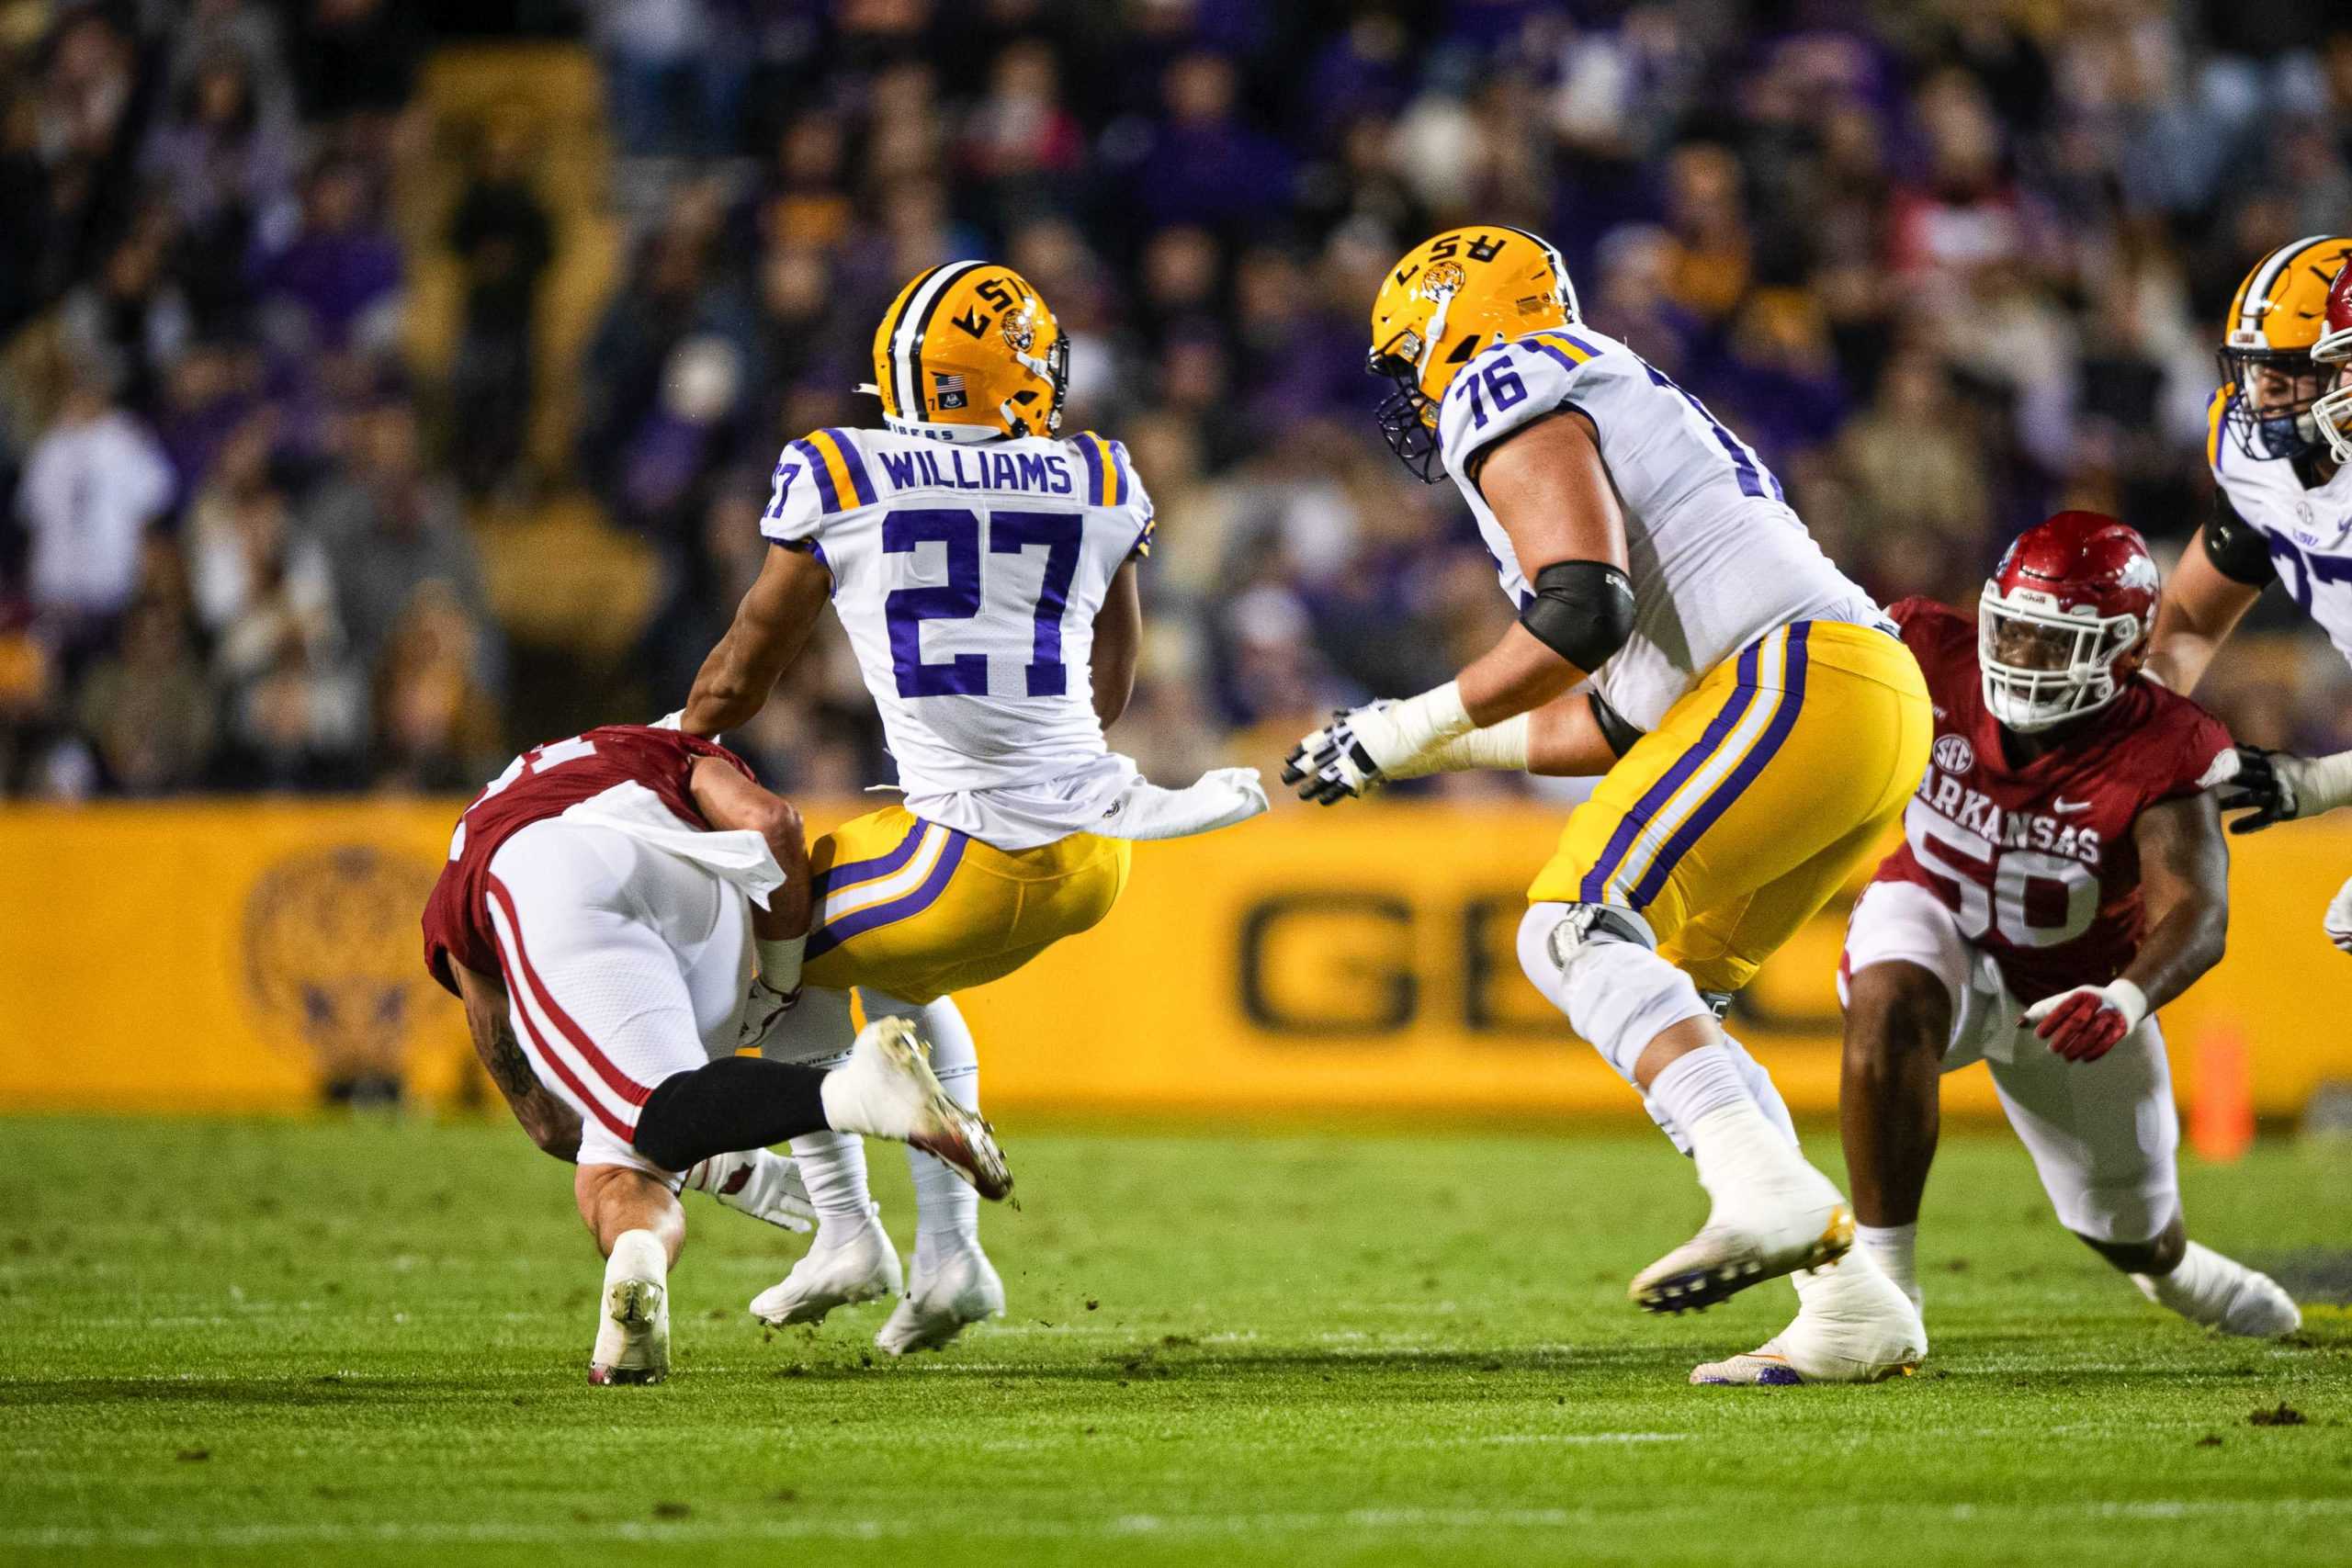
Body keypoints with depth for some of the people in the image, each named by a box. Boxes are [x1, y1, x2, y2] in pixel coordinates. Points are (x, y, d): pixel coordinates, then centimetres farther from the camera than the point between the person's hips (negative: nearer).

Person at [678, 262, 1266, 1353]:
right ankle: (947, 1252, 21)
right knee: (894, 976, 30)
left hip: (981, 857, -5)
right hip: (1093, 853, 5)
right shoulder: (1097, 485, 11)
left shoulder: (840, 480, 0)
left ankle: (845, 1230, 15)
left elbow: (744, 670, 13)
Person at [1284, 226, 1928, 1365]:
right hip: (1883, 713, 9)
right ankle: (1853, 1295, 7)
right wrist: (1443, 751, 34)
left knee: (1573, 930, -14)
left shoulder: (1509, 400, 1)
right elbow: (1618, 725, 31)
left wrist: (1415, 726, -4)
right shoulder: (1613, 412, 31)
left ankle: (1766, 1186, -31)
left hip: (1799, 677, -9)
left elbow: (1584, 614, -14)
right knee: (1654, 995, 14)